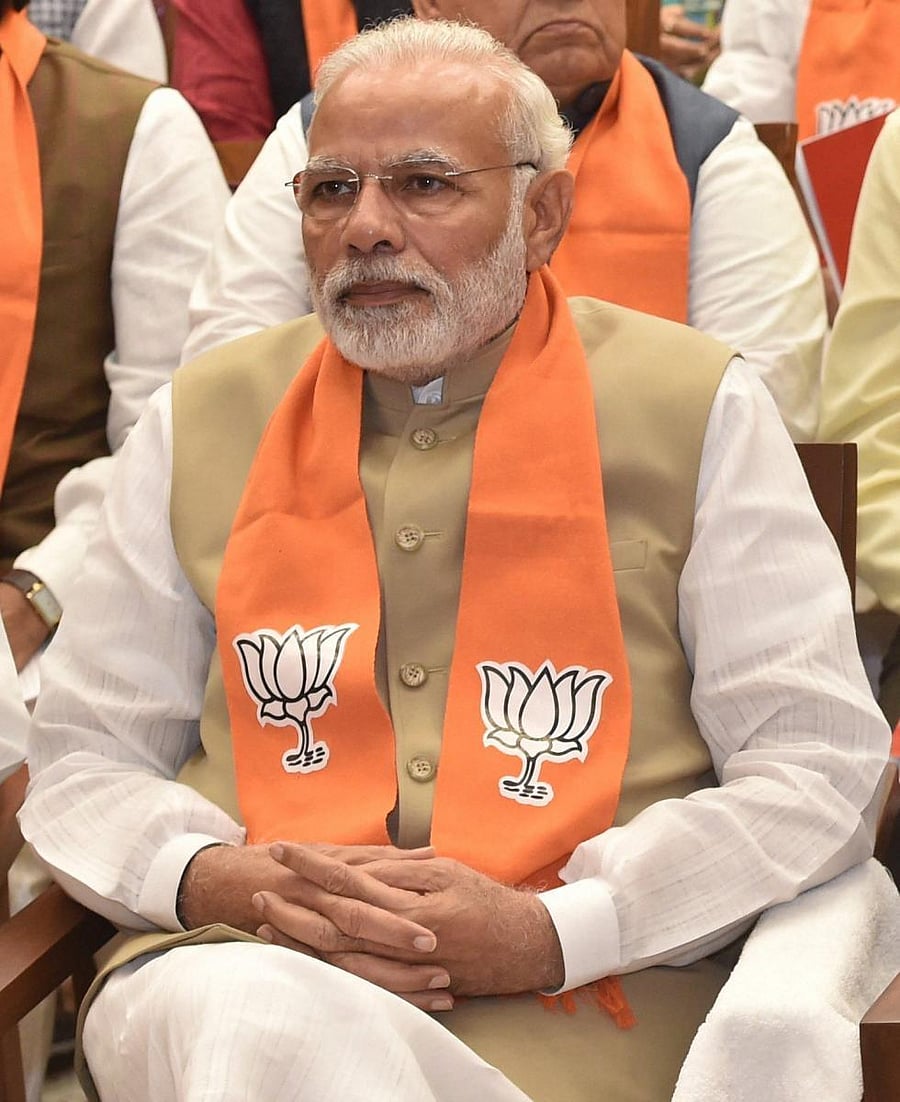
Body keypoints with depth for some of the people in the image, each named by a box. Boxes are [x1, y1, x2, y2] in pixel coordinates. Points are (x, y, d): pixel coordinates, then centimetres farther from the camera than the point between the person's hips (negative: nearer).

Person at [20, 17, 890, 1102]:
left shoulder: (700, 411, 7)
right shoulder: (201, 422, 14)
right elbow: (84, 757, 16)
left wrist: (550, 929, -11)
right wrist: (217, 881, -7)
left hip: (573, 1004, -1)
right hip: (241, 964, 1)